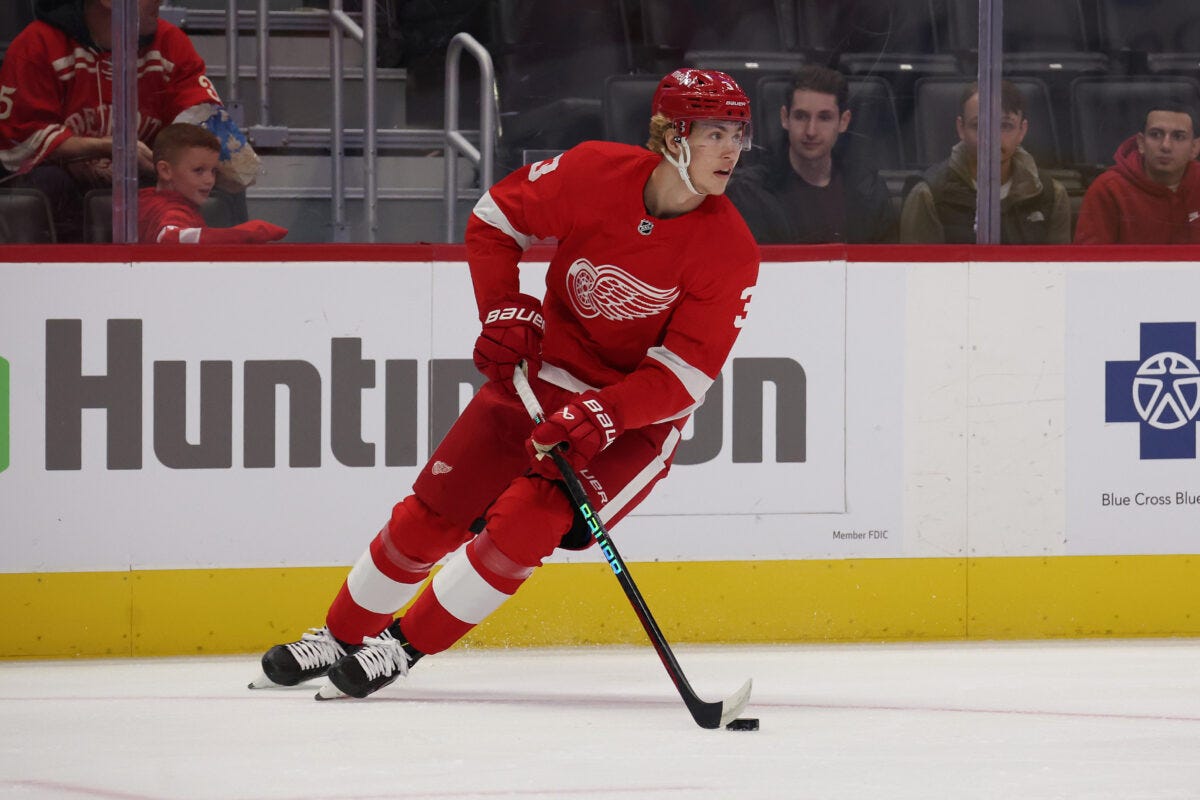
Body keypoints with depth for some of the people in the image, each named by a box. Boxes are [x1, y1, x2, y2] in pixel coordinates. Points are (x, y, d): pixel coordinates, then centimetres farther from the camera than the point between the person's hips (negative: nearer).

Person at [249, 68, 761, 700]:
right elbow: (495, 218, 0)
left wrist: (598, 418, -32)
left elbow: (685, 375, -20)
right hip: (544, 369, 2)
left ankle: (403, 648, -4)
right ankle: (341, 636, 21)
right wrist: (505, 313, -12)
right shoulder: (596, 173, -16)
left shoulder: (729, 250, -20)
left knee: (524, 523, -20)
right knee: (433, 512, 0)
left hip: (641, 412, -2)